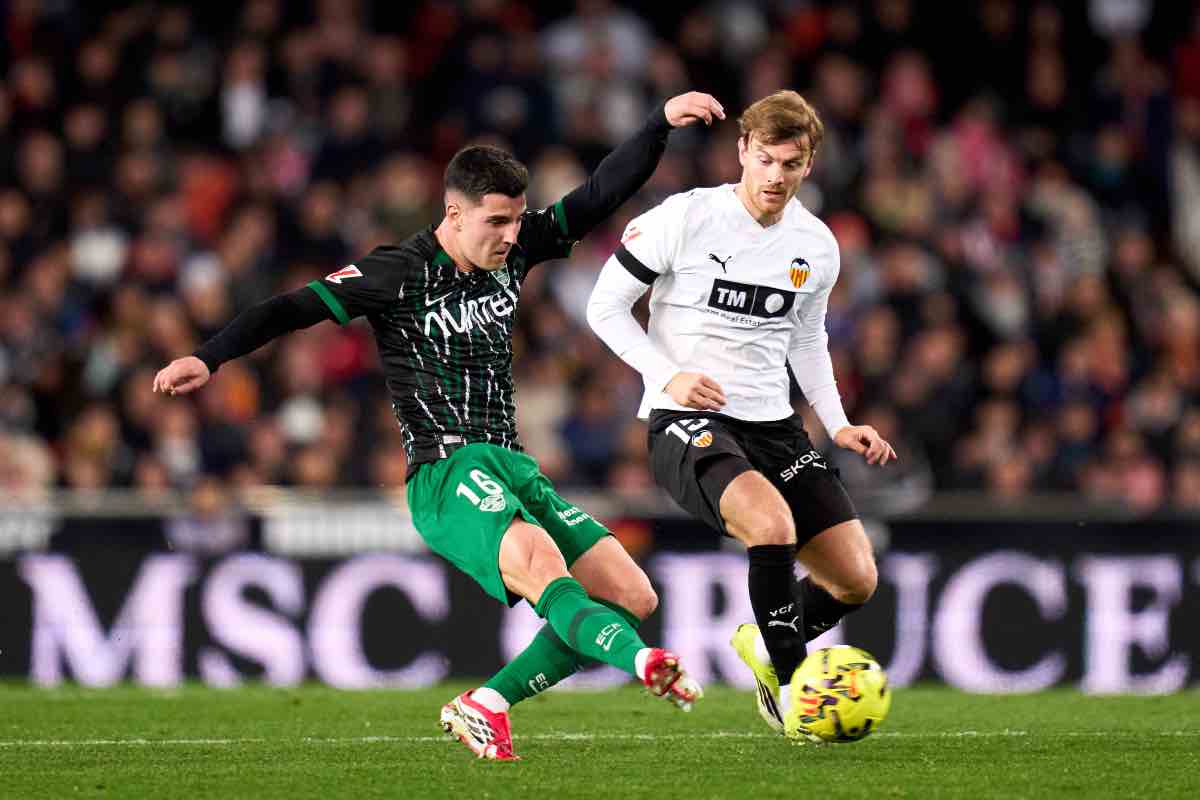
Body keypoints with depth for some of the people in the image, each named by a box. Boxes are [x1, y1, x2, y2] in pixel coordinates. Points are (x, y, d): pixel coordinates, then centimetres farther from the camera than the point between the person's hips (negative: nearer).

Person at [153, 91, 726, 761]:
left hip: (513, 467, 8)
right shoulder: (399, 274, -6)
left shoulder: (514, 251, 10)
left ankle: (484, 707, 4)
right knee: (541, 566, -36)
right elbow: (296, 307, -11)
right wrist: (210, 357, -23)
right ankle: (645, 664, -59)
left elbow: (602, 195, 13)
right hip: (446, 473, -8)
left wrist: (663, 122, 3)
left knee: (632, 596, 1)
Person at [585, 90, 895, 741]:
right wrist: (668, 376, -15)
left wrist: (837, 425, 10)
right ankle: (790, 687, -17)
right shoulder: (686, 218, -10)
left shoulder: (817, 246, 6)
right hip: (685, 421, -6)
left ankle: (765, 644, 28)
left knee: (855, 578, -2)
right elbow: (605, 305, -3)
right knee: (773, 524, -34)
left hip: (773, 424, 6)